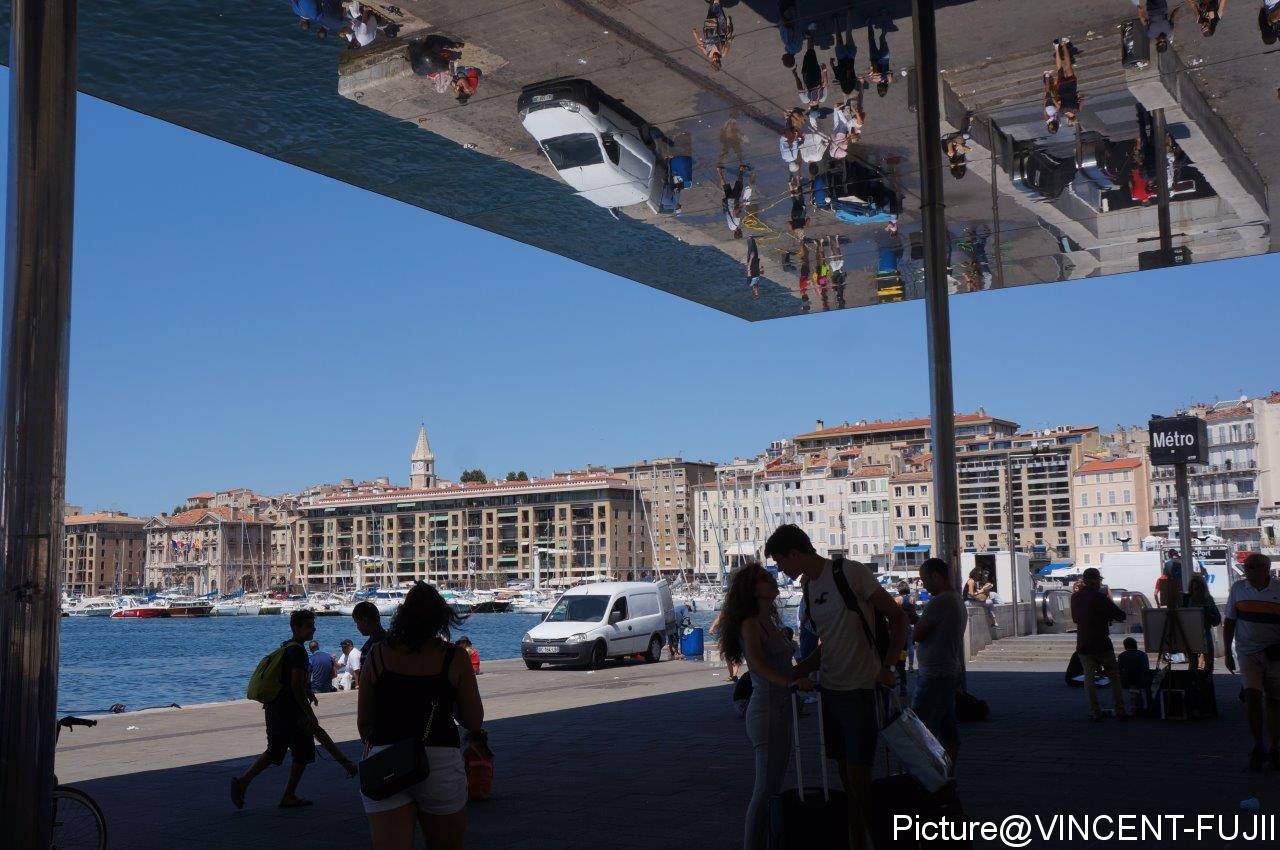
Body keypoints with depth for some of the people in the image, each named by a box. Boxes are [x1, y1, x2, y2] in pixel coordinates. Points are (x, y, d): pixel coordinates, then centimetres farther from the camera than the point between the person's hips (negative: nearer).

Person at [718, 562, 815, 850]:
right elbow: (755, 662, -32)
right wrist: (790, 682, -44)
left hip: (780, 711, 10)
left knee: (772, 787, 17)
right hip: (767, 711, -10)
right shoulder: (751, 624, -14)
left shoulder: (770, 622, 16)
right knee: (766, 789, -7)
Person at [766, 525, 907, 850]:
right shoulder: (810, 587, 13)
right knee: (847, 780, 10)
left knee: (859, 779, -8)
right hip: (830, 691, 7)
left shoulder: (850, 573, -10)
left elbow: (897, 617, -7)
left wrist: (887, 667, -14)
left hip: (861, 691, -7)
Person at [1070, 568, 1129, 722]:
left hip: (1083, 644, 3)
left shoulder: (1075, 597, 4)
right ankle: (1120, 711, 6)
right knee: (1114, 677, 8)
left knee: (1089, 678, 4)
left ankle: (1095, 712, -1)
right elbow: (1120, 616, -11)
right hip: (1102, 644, -3)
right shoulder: (1100, 597, -13)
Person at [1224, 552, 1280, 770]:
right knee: (1252, 695, -15)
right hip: (1247, 652, 0)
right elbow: (1229, 622, 8)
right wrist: (1227, 652, 4)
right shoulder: (1238, 588, 2)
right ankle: (1258, 747, -4)